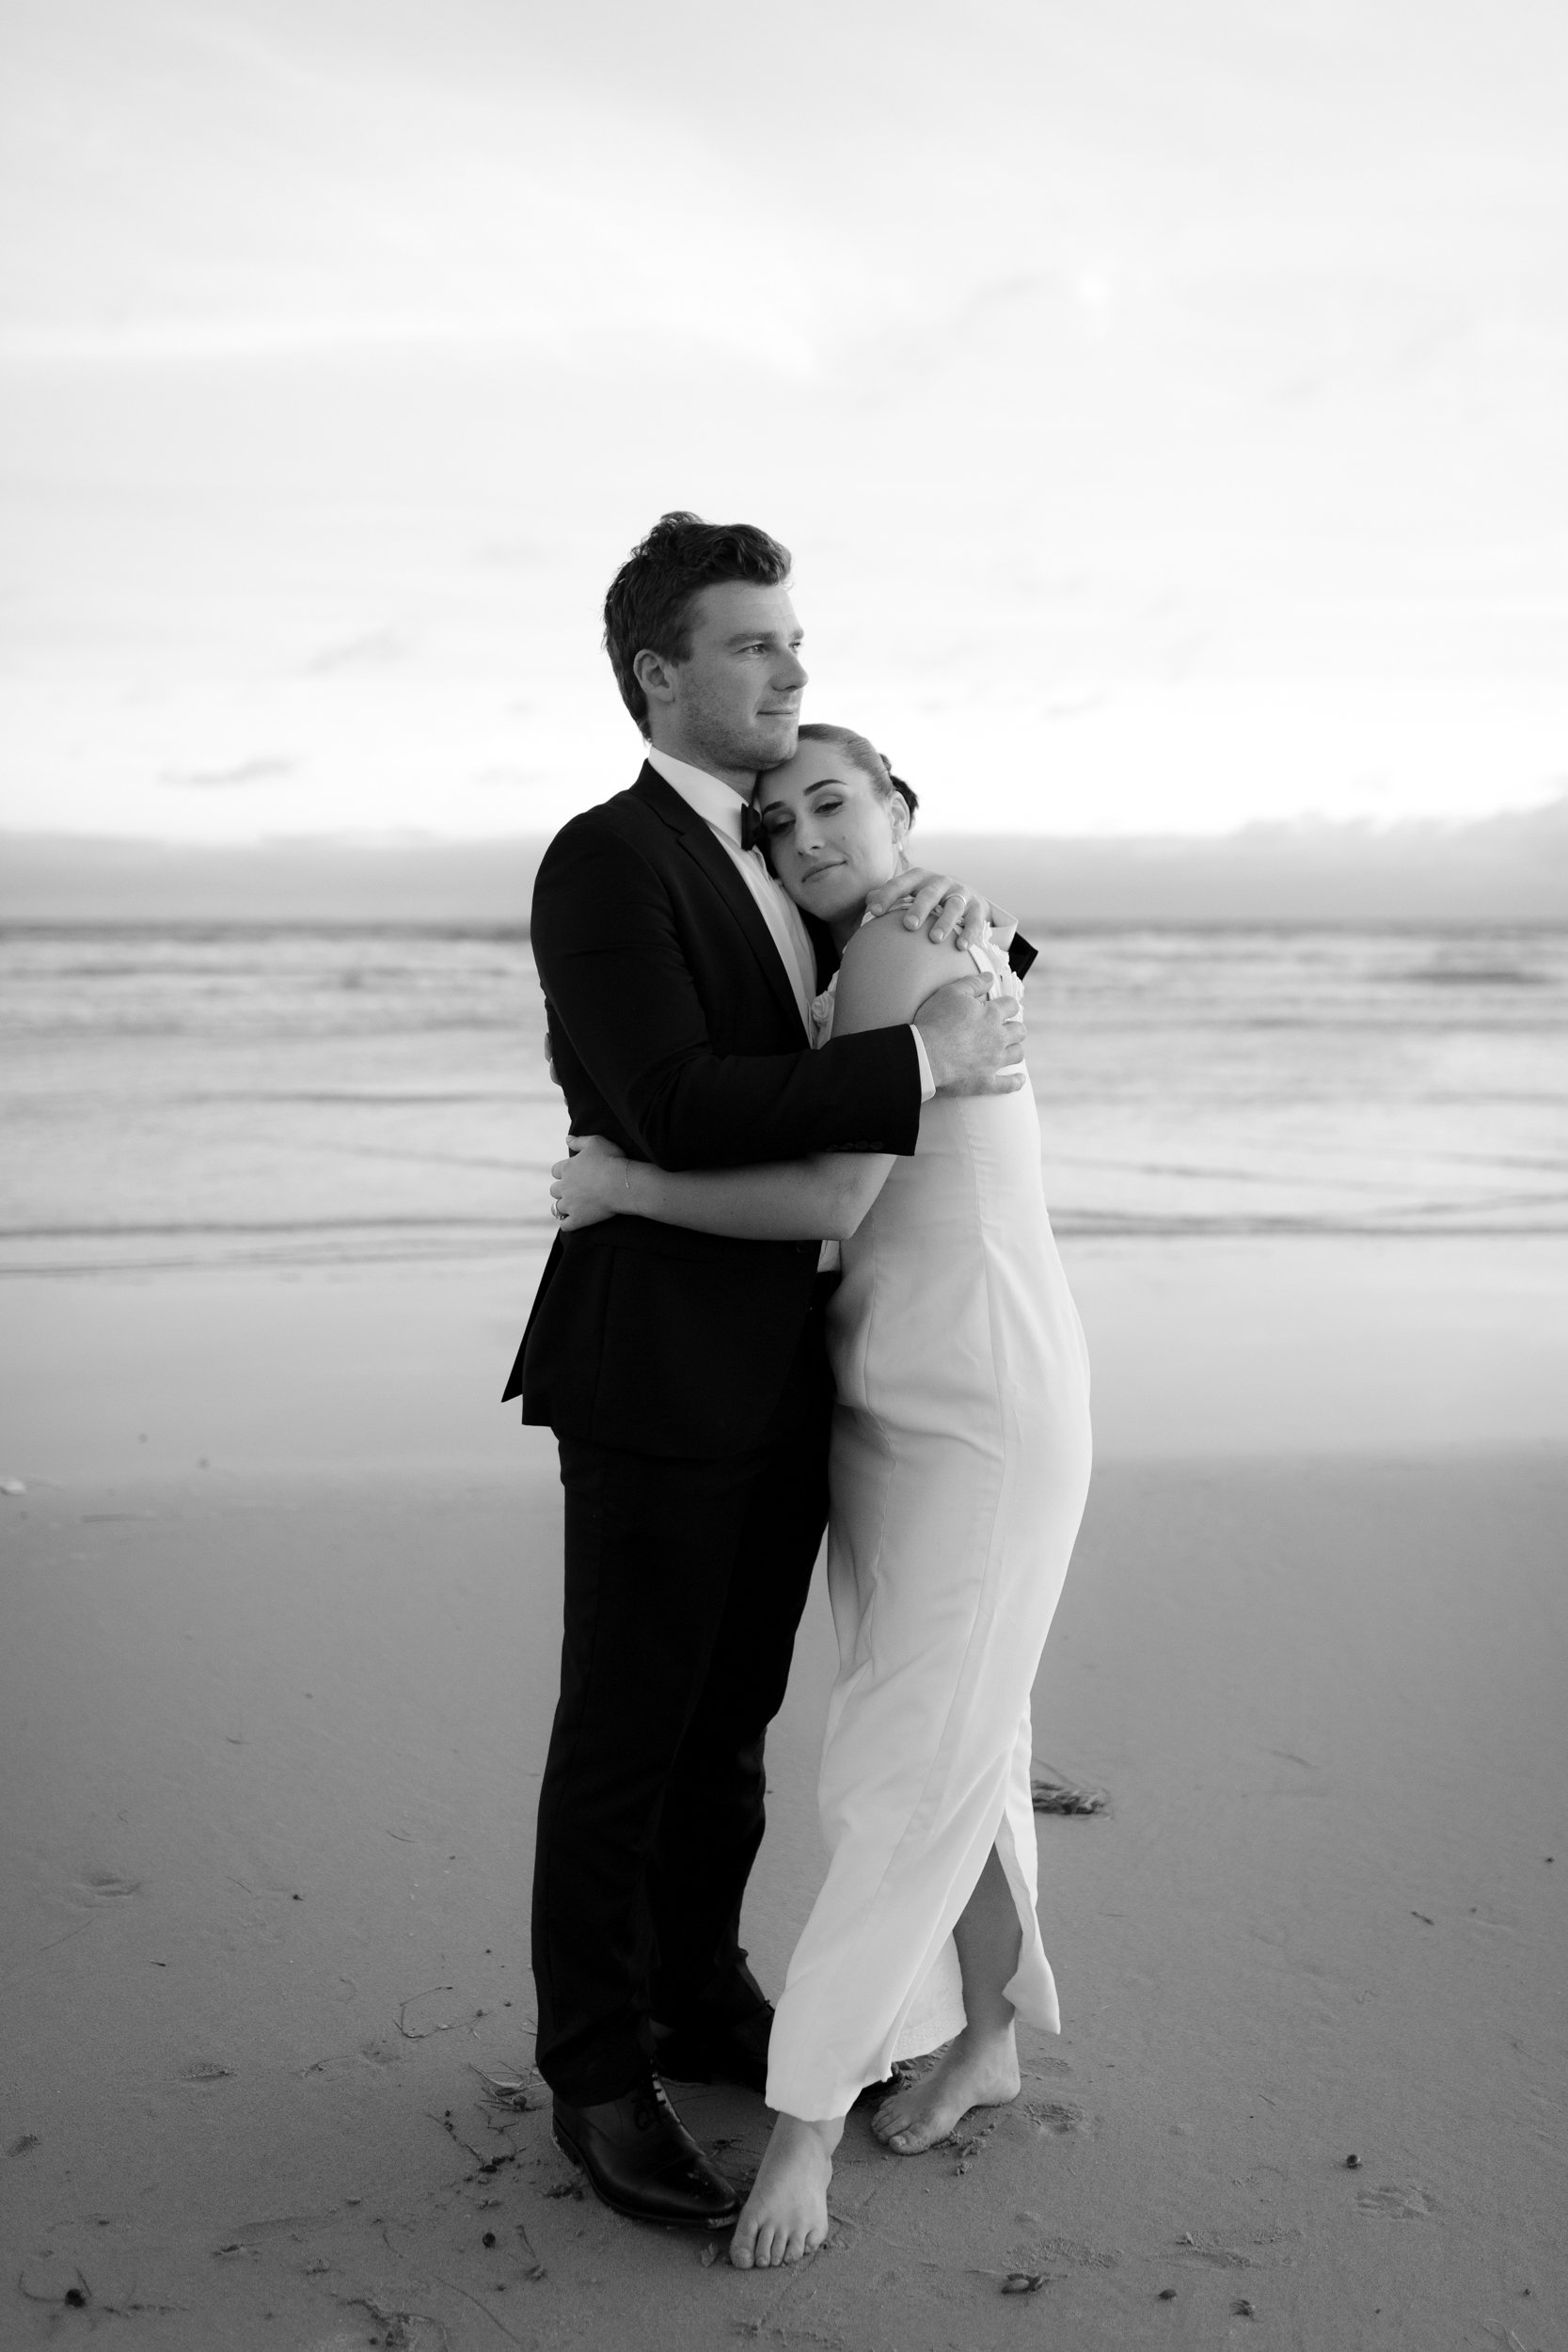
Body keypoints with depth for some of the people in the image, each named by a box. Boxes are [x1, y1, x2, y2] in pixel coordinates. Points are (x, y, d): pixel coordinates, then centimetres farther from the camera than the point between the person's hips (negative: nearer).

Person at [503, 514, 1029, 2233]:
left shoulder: (786, 862, 14)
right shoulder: (603, 863, -13)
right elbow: (676, 1108, -25)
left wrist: (944, 931, 1)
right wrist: (914, 1068, -24)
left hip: (784, 1373, 8)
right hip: (656, 1375, -8)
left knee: (729, 1719, 19)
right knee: (623, 1739, 4)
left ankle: (700, 2001, 35)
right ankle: (598, 2075, 18)